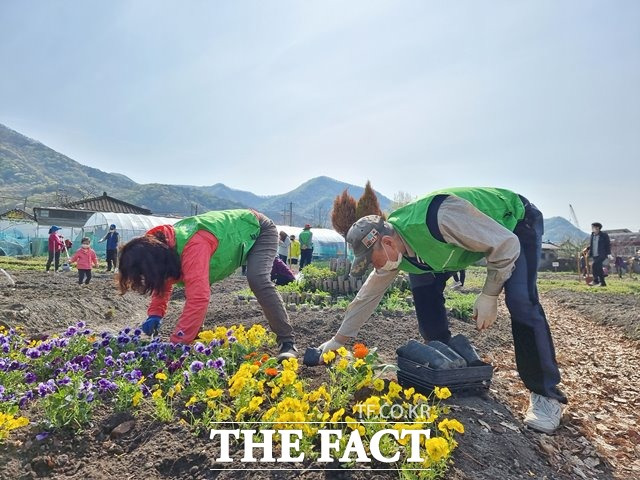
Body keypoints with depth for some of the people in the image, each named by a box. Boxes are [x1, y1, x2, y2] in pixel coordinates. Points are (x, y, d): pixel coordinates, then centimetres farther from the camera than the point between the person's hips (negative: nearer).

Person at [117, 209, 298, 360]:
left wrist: (176, 343, -40)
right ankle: (199, 338, 17)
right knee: (197, 282, 1)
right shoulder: (162, 244, -12)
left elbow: (198, 297, -45)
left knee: (257, 280, -30)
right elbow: (164, 281, 4)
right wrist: (155, 314, -11)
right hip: (235, 233, 9)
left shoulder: (194, 247, -41)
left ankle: (287, 342, -18)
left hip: (259, 230, -8)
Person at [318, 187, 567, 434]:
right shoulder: (392, 251, -16)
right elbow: (368, 295, -4)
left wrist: (489, 295, -25)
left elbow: (507, 244, -31)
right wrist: (338, 341, 1)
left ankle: (546, 394, -5)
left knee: (520, 301, -24)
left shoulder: (440, 218, -42)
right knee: (423, 288, -8)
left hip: (516, 219, -6)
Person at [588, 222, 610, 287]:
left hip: (601, 255, -7)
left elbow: (608, 244, -5)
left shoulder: (604, 235, -6)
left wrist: (608, 254, -11)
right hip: (594, 255, 7)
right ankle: (602, 283, 19)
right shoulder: (592, 235, 11)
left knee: (594, 266, -21)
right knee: (598, 268, 10)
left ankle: (596, 280, -12)